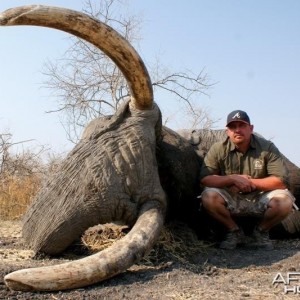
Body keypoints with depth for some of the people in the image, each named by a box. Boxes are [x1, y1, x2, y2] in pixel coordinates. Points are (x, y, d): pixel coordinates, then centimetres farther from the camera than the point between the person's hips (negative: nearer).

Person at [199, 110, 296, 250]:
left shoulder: (267, 148, -9)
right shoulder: (218, 149, -8)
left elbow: (282, 181, -15)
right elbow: (204, 178, -15)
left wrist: (250, 183, -20)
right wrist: (233, 179, -25)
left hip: (260, 199, 0)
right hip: (231, 200, 0)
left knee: (285, 201, -29)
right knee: (208, 197, -29)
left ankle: (261, 231, 4)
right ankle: (234, 231, -1)